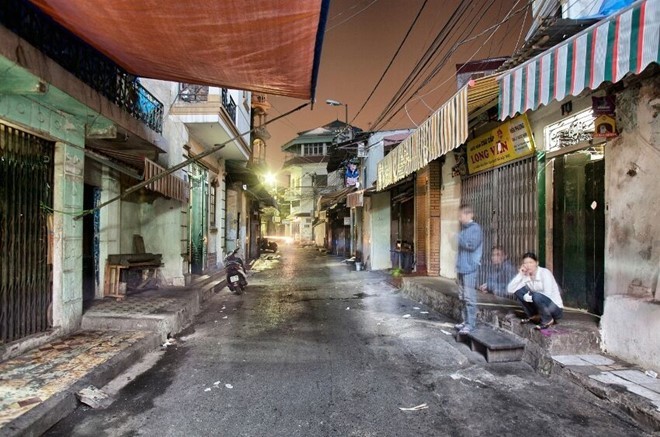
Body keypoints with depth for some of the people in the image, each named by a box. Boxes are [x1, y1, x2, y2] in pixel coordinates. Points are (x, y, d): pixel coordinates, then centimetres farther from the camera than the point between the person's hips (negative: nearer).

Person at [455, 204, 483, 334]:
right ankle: (466, 321, 22)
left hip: (470, 268, -8)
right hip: (462, 268, 9)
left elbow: (472, 245, -21)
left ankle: (471, 324, 0)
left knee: (469, 298, -6)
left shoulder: (475, 228, -9)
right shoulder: (464, 229, 16)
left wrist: (458, 239, -12)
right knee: (463, 297, 13)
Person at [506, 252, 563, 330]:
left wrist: (529, 297, -21)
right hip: (541, 305, 6)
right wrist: (520, 275, -15)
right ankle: (533, 316, 6)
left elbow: (548, 295, -27)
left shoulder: (545, 272, -17)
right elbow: (510, 290, -12)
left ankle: (548, 320, -8)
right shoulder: (525, 276, -2)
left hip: (555, 308, -5)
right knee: (518, 290, -10)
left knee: (536, 296, -34)